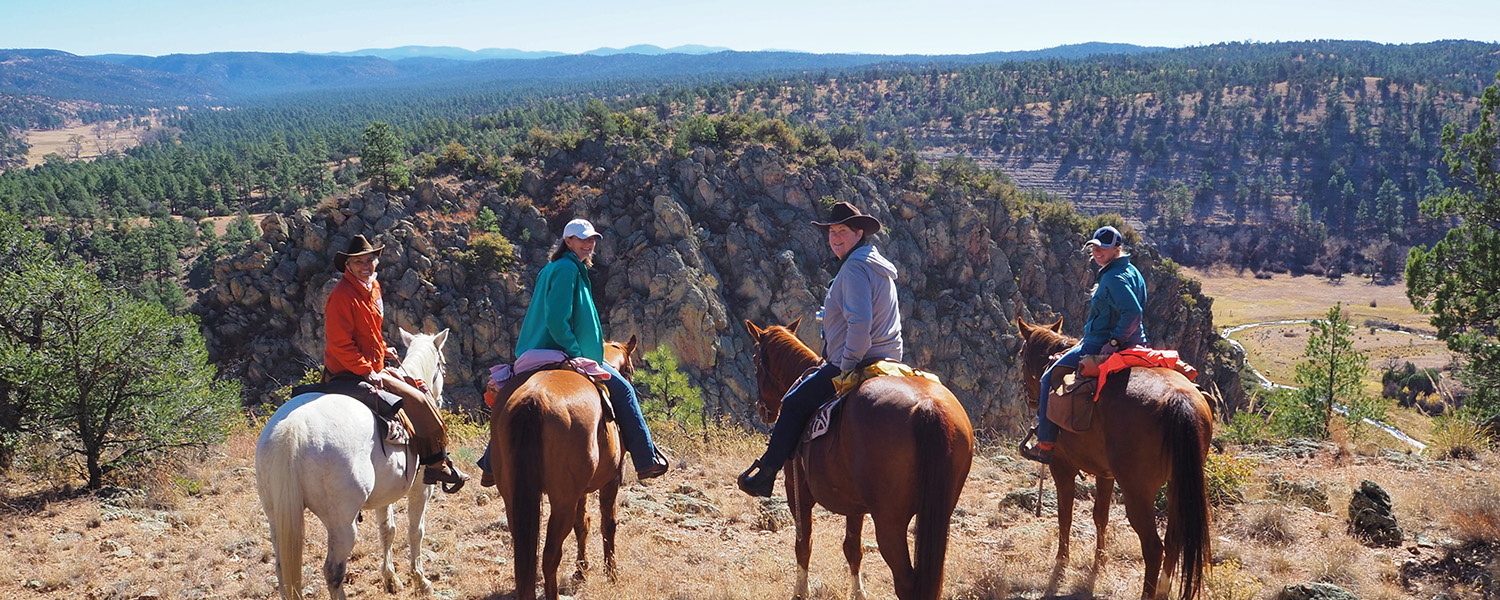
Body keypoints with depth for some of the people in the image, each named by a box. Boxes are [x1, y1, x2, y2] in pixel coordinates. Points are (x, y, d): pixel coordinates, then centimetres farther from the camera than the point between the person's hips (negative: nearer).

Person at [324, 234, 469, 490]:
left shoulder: (372, 287, 9)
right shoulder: (343, 295, -20)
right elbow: (339, 344, -23)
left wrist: (382, 349, 15)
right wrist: (367, 371, -22)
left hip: (373, 369, 10)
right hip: (350, 373, -10)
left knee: (420, 390, 12)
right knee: (415, 399, -12)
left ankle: (436, 461, 16)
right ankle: (436, 463, -5)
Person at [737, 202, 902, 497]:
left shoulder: (854, 267, -16)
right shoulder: (878, 266, 18)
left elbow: (859, 323, -28)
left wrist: (847, 364, -19)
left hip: (855, 363, -11)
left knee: (794, 403, -5)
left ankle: (765, 474, -4)